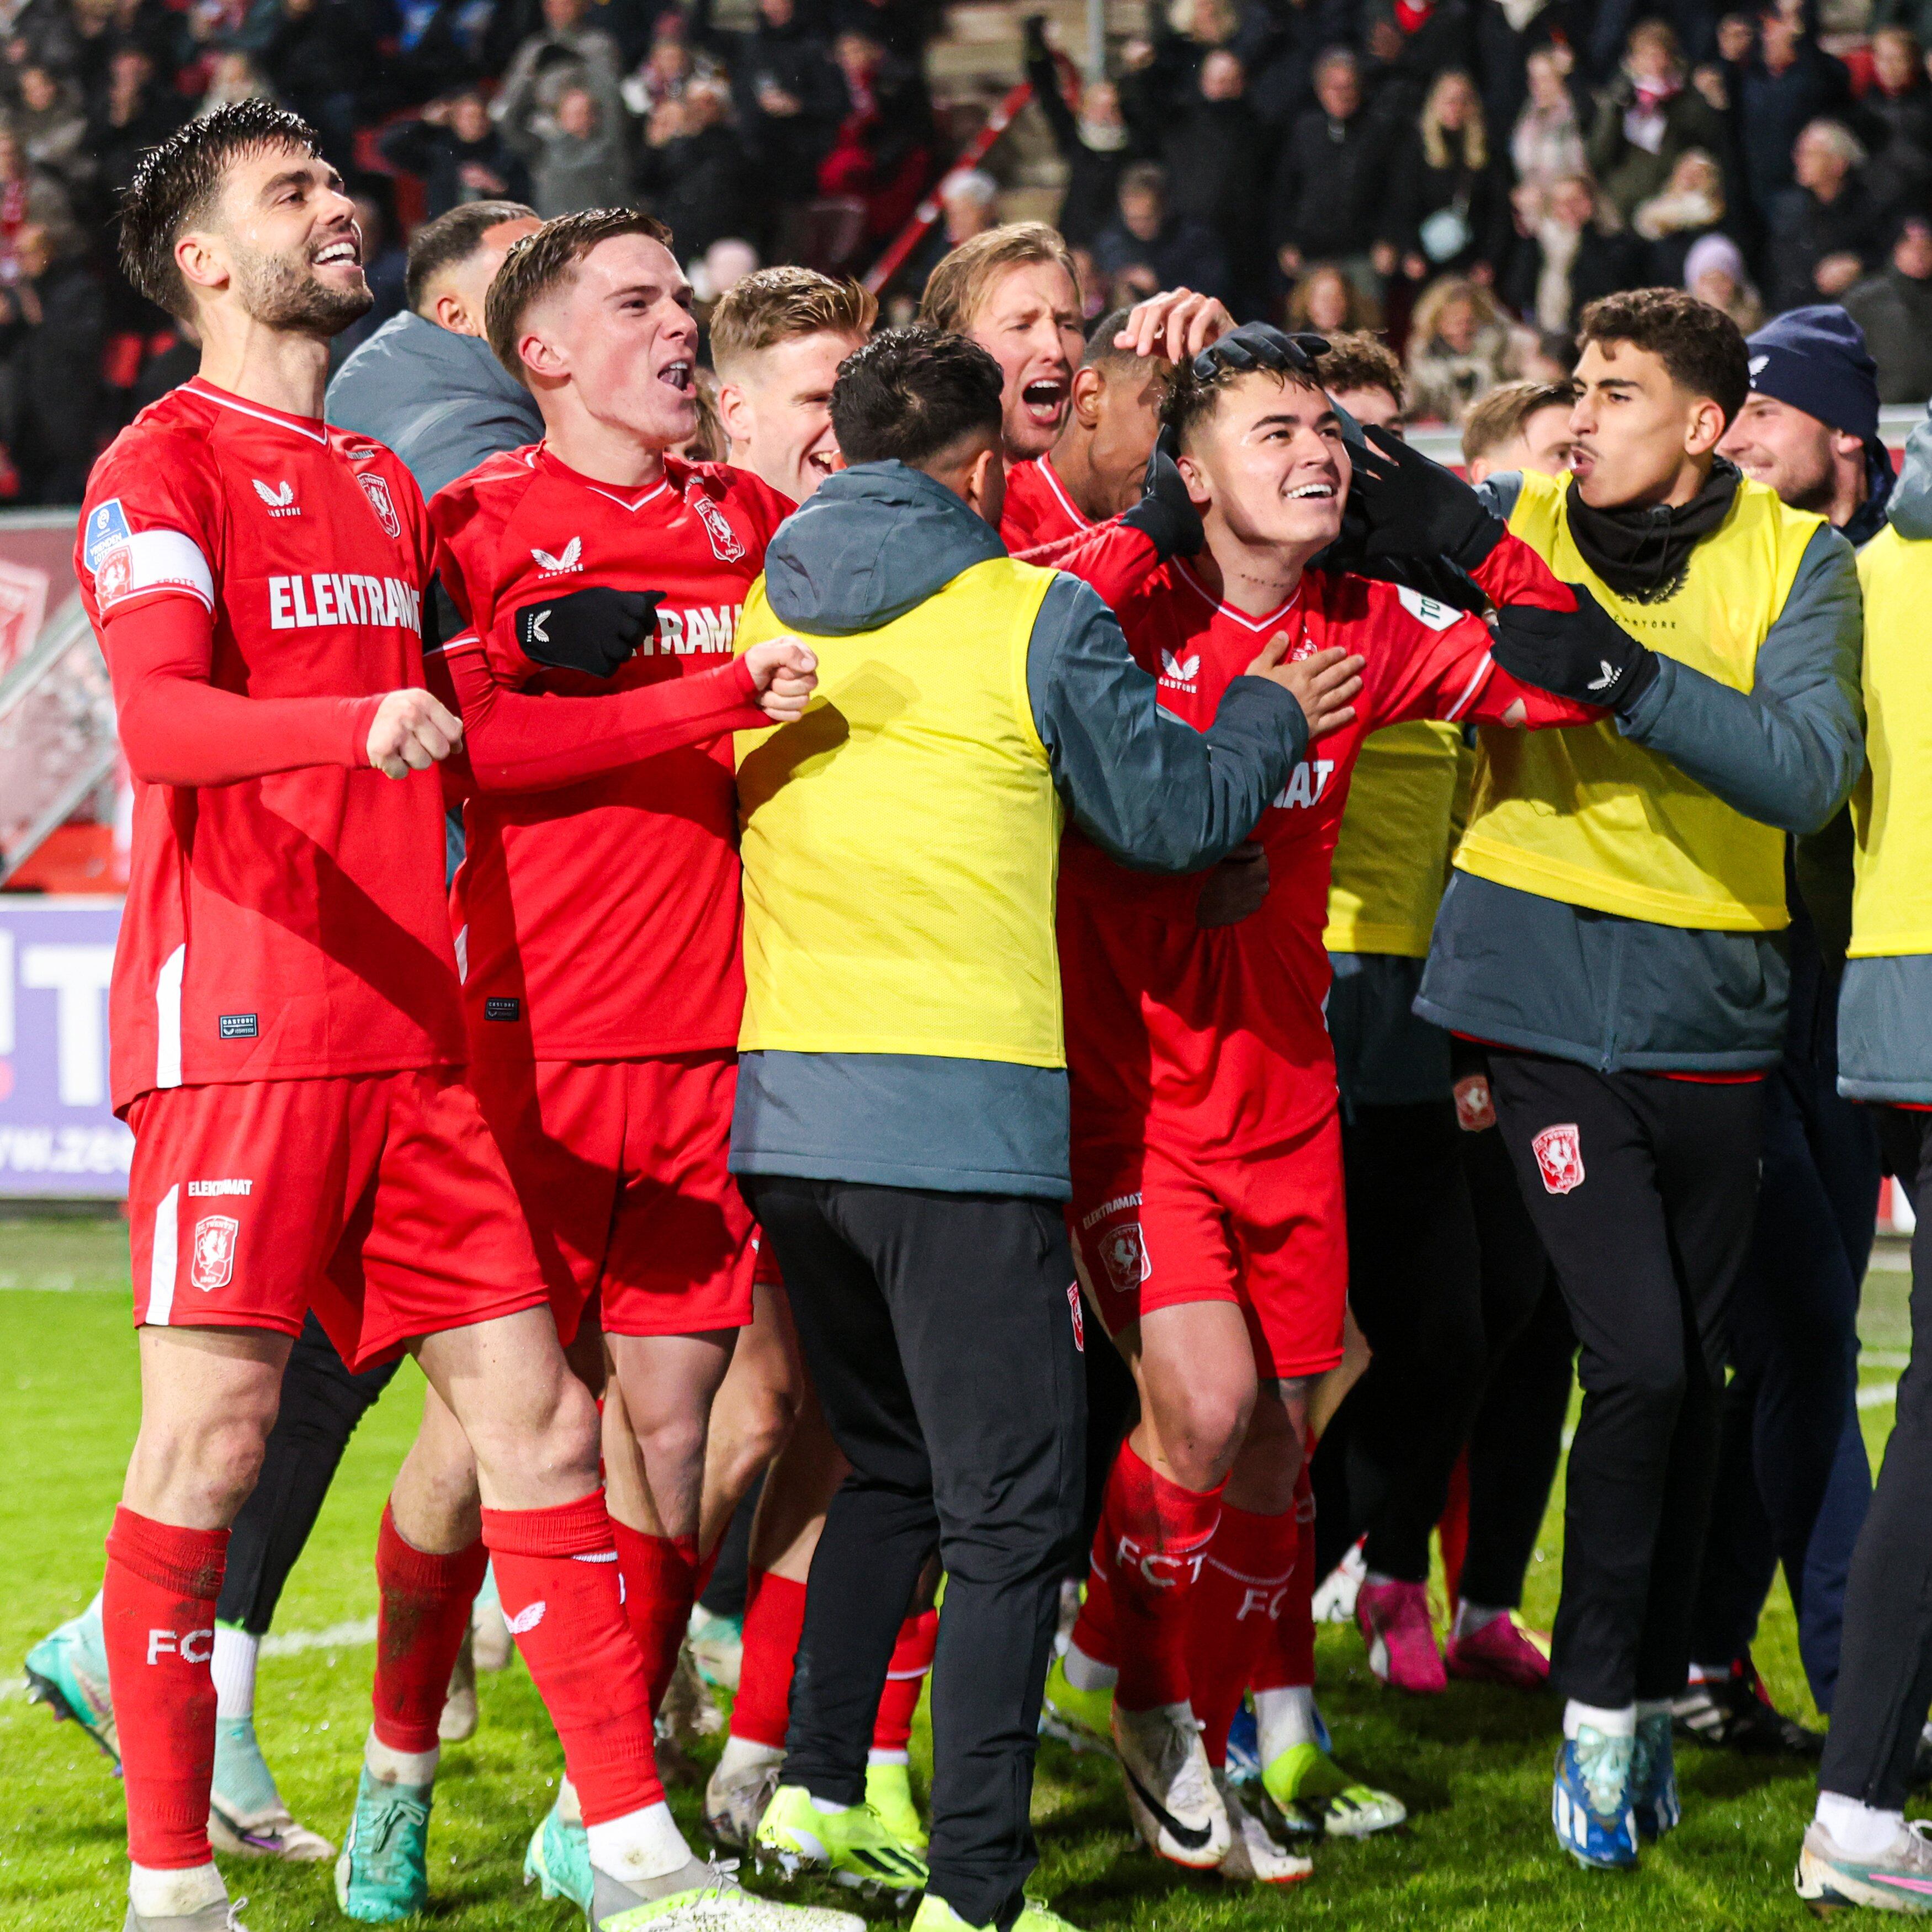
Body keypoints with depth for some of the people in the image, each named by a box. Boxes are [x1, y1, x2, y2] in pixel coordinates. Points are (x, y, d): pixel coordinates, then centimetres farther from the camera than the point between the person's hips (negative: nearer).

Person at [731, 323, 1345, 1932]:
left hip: (778, 1111, 6)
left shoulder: (762, 609, 9)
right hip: (963, 1108, -6)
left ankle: (815, 1786, 19)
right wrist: (1273, 712, 23)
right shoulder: (1035, 620, -4)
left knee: (891, 1468, 23)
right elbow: (1173, 807, 4)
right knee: (1009, 1509, -1)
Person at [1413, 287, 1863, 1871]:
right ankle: (1601, 1701, 5)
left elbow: (1808, 772, -17)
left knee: (1695, 1369, 10)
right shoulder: (1520, 528, -1)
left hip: (1710, 1008, 1)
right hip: (1547, 996, -1)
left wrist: (1625, 671, -28)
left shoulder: (1796, 562, -4)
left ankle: (1657, 1687, 28)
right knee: (1638, 1358, -12)